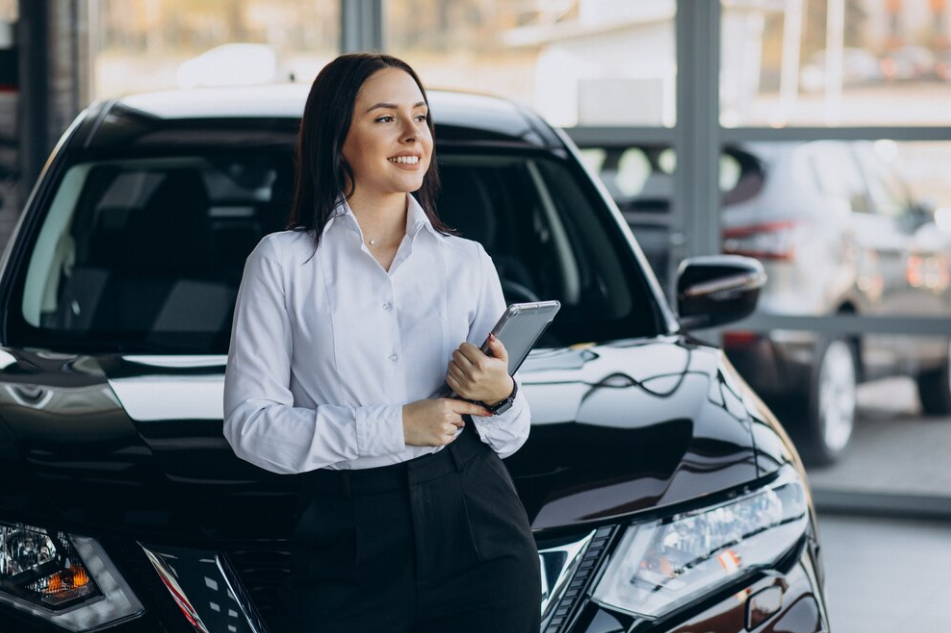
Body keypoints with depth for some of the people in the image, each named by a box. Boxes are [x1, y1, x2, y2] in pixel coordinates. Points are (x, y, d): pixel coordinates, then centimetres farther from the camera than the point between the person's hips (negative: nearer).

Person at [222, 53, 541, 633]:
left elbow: (511, 437, 12)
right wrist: (392, 426, -14)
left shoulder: (468, 262, 10)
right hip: (347, 546, -2)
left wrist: (499, 397, -12)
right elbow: (250, 423, -6)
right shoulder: (284, 261, 1)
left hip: (480, 538, 2)